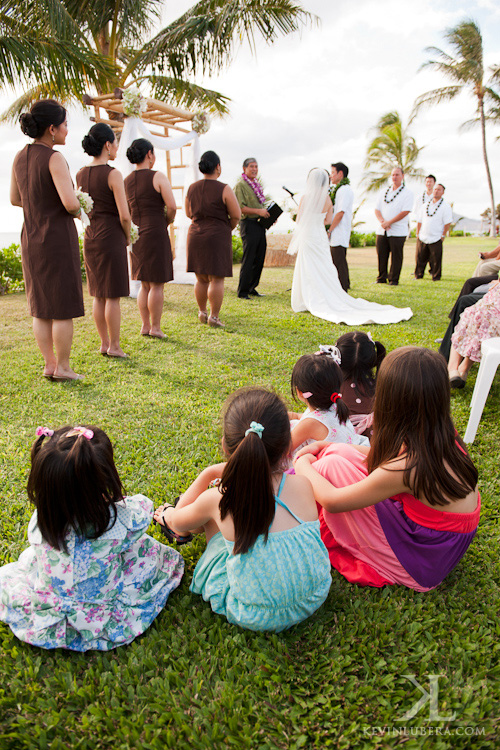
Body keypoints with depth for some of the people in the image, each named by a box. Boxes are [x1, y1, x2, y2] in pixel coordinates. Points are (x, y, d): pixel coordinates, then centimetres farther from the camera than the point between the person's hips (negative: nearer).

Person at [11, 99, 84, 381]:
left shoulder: (20, 158, 8)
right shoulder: (54, 158, -14)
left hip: (31, 239, 7)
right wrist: (77, 210, -1)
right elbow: (70, 203, -23)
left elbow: (15, 199, 17)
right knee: (63, 308, 1)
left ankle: (49, 364, 18)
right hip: (59, 239, -7)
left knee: (41, 307, 12)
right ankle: (63, 367, 9)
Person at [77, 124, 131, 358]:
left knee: (99, 295, 13)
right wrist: (127, 236, -1)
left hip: (90, 239, 7)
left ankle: (104, 343, 21)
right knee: (113, 296, 0)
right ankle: (114, 346, 7)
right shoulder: (113, 175, -13)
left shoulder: (80, 175, 7)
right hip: (112, 238, -7)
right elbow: (124, 216, -17)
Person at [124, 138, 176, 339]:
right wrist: (167, 222, 3)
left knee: (145, 284, 14)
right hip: (156, 233, -6)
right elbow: (172, 206, -14)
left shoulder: (126, 181, 10)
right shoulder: (158, 177, -8)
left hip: (136, 234, 7)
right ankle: (155, 327, 4)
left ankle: (145, 325, 18)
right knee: (157, 284, 0)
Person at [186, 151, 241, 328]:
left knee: (201, 278, 14)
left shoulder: (192, 188, 4)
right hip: (218, 238, -5)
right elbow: (236, 215, -8)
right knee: (216, 279, 0)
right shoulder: (224, 189, -11)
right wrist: (228, 229, 11)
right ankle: (214, 317, 1)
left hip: (196, 236, 5)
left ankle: (202, 312, 24)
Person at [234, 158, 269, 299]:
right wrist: (258, 211, -22)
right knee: (248, 259, -7)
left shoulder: (258, 184, 20)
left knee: (259, 258, 9)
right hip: (248, 223, -8)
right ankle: (242, 291, 1)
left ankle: (252, 288, 20)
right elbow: (239, 207, -16)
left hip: (260, 224, 8)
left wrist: (269, 215, 11)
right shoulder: (240, 185, -6)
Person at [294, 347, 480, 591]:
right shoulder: (444, 438, -11)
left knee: (331, 465, -13)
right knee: (339, 453, 1)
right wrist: (327, 446, 8)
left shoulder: (405, 467, -35)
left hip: (421, 566, -8)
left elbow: (332, 501, -21)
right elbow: (385, 457, 8)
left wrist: (303, 465, -2)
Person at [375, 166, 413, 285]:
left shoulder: (407, 193, 1)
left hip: (398, 231, -4)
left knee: (396, 256, -3)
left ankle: (394, 279, 5)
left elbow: (405, 212, -10)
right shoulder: (383, 191, 16)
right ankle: (381, 278, 15)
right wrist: (382, 221, -9)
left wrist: (389, 222, -14)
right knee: (381, 255, 4)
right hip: (381, 230, 4)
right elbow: (377, 209, 11)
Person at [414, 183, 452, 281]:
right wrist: (417, 234, 11)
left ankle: (436, 276, 10)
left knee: (436, 260, -2)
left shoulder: (445, 206, 1)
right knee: (420, 258, 5)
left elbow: (447, 223, -3)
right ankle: (418, 275, 19)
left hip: (436, 239, -4)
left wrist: (443, 236, -7)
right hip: (422, 238, 4)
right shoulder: (425, 205, 13)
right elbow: (419, 221, 17)